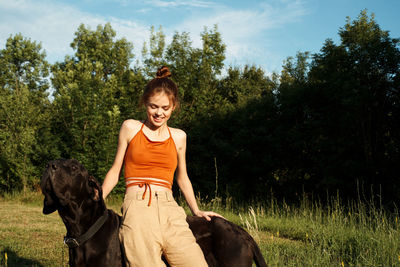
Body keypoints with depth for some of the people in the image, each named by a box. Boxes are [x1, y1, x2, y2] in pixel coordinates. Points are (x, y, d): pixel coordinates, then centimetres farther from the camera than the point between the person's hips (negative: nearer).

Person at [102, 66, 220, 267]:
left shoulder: (179, 137, 16)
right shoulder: (130, 128, 12)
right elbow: (114, 172, 16)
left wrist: (196, 211, 25)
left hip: (170, 211, 2)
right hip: (137, 207, -2)